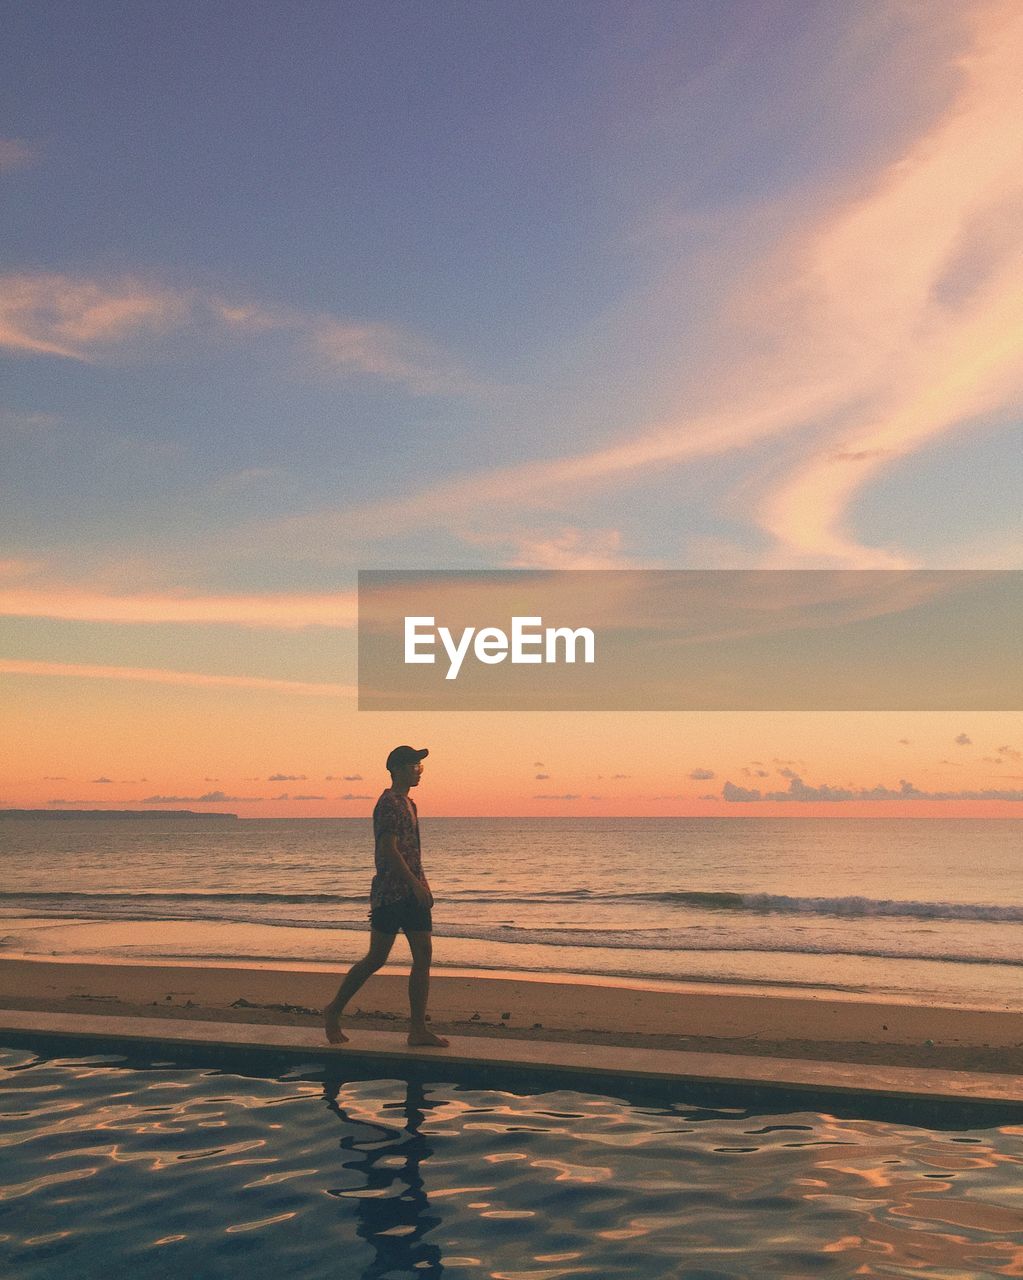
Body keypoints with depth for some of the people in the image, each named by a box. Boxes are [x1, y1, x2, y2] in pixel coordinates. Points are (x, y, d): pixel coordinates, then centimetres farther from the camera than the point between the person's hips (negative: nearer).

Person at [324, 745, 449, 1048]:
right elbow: (388, 850, -20)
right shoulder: (389, 803, -12)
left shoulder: (408, 803, 18)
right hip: (391, 892, -9)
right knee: (376, 958, -5)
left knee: (424, 955, 6)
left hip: (412, 892, 10)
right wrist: (416, 885, -22)